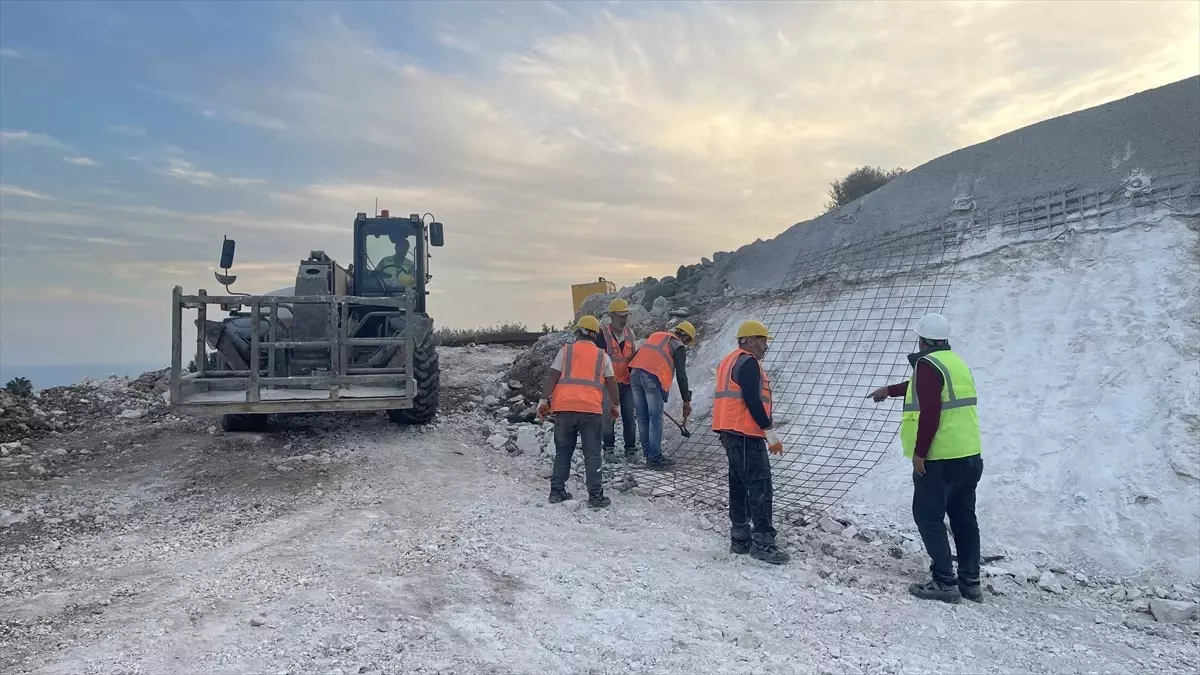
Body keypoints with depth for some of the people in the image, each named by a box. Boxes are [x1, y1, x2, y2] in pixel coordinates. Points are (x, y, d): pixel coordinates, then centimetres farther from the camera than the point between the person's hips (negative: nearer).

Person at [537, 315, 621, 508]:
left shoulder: (566, 350, 11)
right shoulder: (602, 356, 14)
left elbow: (552, 377, 2)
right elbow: (611, 384, 16)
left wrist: (544, 401, 1)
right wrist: (615, 405, 29)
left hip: (564, 408, 1)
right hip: (591, 409, -1)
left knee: (563, 451, 13)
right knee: (592, 454, 5)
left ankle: (557, 491, 15)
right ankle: (595, 496, 3)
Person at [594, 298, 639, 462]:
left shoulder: (630, 333, 9)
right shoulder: (603, 334, -8)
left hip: (627, 382, 5)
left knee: (630, 417, 5)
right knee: (609, 417, 0)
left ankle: (631, 450, 15)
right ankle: (609, 449, 12)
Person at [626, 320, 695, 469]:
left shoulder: (655, 335, 29)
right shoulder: (679, 346, 10)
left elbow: (636, 354, 26)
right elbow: (681, 376, 4)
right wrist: (686, 401, 7)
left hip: (635, 373, 6)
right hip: (652, 378, -6)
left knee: (642, 417, 12)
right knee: (655, 419, 0)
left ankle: (648, 453, 20)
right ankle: (654, 459, 1)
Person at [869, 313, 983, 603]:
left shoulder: (927, 364, -13)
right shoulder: (956, 362, 16)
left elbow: (930, 411, -22)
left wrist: (919, 452, -17)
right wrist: (889, 390, 46)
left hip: (939, 458, -9)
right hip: (969, 455, 9)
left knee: (929, 517, 0)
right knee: (964, 518, 14)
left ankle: (944, 582, 0)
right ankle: (970, 582, 21)